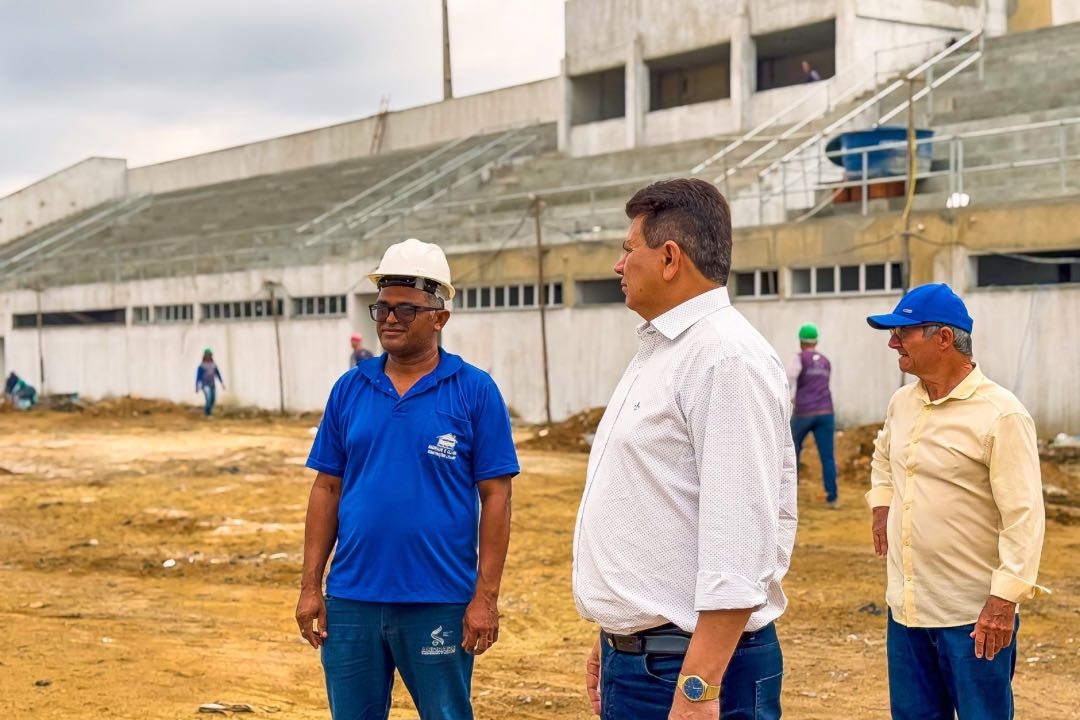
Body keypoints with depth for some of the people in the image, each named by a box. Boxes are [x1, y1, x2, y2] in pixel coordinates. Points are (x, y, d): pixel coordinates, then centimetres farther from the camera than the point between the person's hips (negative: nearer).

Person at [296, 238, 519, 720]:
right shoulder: (349, 389, 6)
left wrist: (486, 595, -10)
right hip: (351, 601, 3)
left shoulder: (474, 391, -4)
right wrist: (310, 586, 3)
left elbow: (495, 497, -5)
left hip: (439, 603, -3)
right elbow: (327, 489, 8)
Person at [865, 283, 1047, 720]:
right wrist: (882, 505, 16)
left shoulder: (1000, 415, -16)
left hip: (974, 615, -7)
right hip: (907, 605, 7)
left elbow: (1023, 518, -19)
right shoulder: (902, 402, 7)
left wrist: (1005, 599, -22)